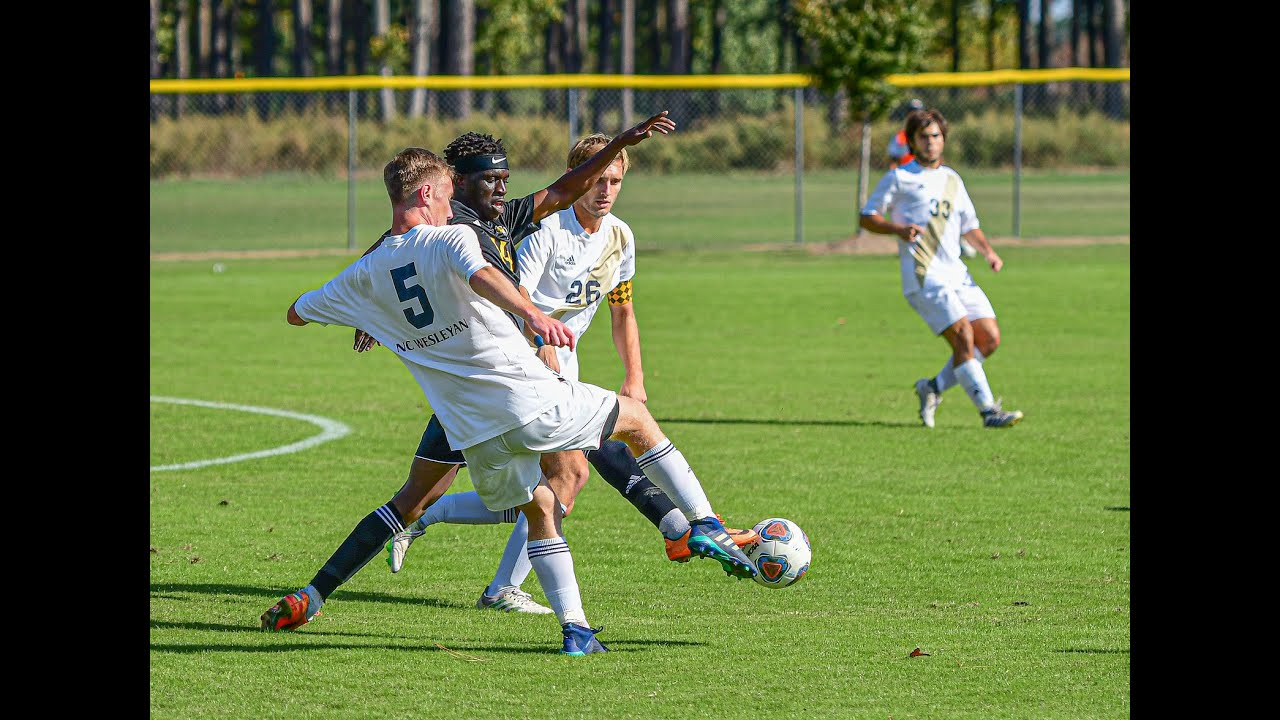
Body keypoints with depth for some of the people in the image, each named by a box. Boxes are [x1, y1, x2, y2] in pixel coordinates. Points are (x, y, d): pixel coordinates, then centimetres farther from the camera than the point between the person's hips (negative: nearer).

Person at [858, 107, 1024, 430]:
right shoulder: (899, 178, 2)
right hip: (924, 277, -7)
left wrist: (988, 251, 10)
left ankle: (933, 387, 14)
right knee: (963, 336, -18)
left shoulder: (952, 179, 20)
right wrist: (898, 229, -17)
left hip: (957, 273, 7)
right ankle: (989, 411, -16)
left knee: (990, 338, -2)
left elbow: (969, 224, 28)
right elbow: (866, 217, 1)